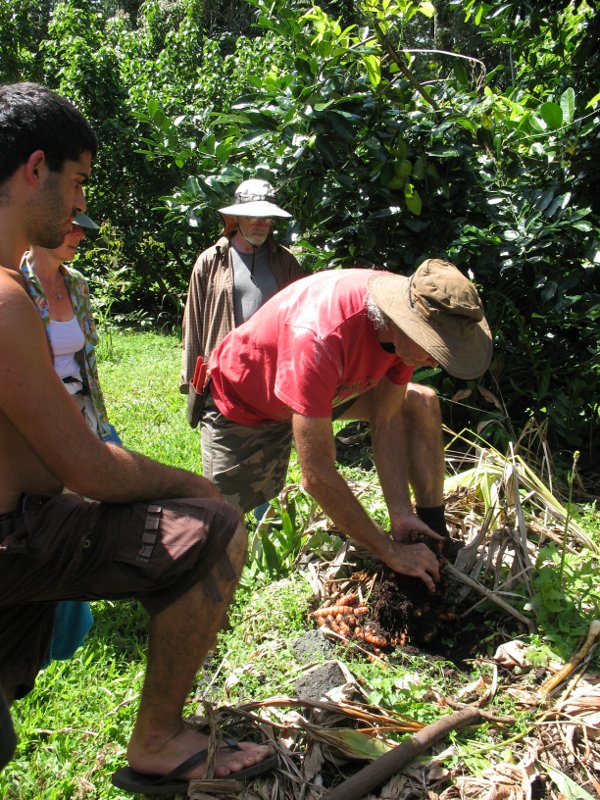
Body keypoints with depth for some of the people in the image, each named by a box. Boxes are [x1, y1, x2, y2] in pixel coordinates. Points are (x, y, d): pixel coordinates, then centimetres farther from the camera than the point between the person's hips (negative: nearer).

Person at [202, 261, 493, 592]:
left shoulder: (408, 314, -22)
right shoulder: (320, 337, -44)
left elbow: (387, 420, -12)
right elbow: (317, 474, -39)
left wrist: (400, 515, -18)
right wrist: (391, 551, -31)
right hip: (243, 402, -6)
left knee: (422, 404, -7)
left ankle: (437, 545, 0)